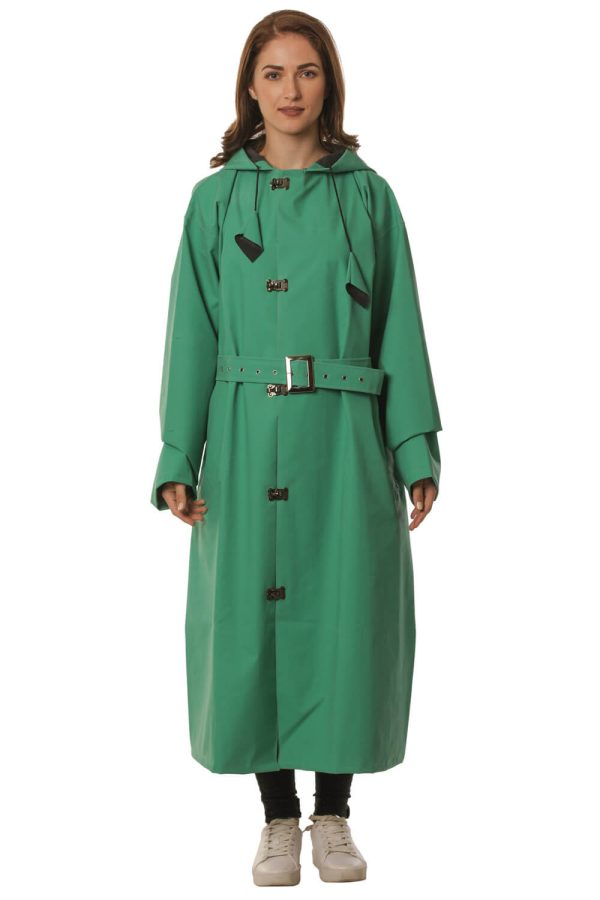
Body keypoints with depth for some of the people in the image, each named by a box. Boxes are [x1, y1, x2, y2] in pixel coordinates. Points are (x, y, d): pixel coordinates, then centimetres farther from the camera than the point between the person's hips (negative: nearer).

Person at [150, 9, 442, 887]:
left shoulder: (368, 196, 7)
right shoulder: (217, 198, 7)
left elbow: (400, 329, 5)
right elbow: (193, 331, 5)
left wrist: (416, 449, -2)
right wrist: (178, 460, -1)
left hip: (344, 438, 0)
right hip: (246, 435, 0)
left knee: (346, 614, 1)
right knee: (252, 616, 3)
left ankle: (334, 815, 19)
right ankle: (278, 817, 19)